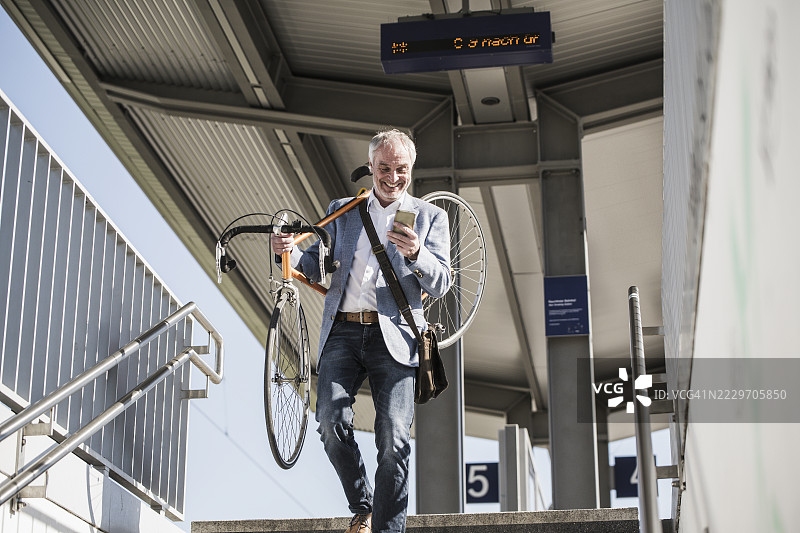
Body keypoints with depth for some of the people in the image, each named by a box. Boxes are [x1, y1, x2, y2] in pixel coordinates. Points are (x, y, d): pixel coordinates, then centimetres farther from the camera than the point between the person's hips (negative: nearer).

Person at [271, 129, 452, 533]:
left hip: (394, 336, -2)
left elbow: (440, 284, 3)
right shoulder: (341, 211, 20)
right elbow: (320, 268, 17)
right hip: (342, 333, 2)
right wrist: (293, 254, -5)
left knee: (393, 441, -12)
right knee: (331, 423, -14)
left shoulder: (430, 217, 12)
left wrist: (415, 254, -17)